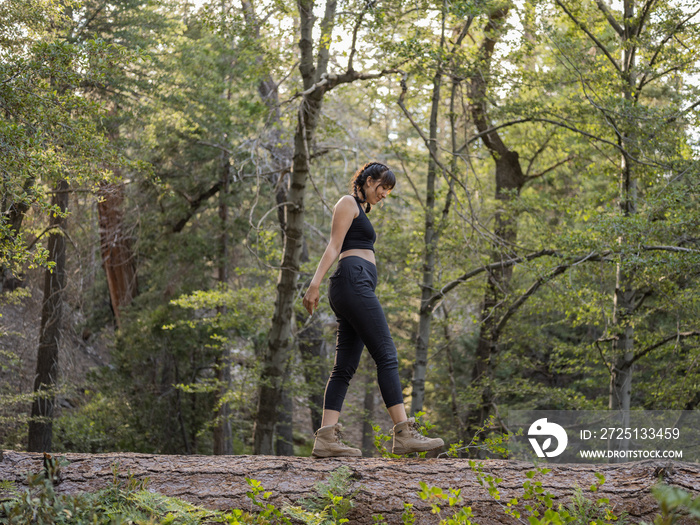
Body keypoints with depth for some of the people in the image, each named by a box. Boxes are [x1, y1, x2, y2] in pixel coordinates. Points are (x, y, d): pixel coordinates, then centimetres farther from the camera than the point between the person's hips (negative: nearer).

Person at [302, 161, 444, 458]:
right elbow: (334, 246, -8)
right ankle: (404, 434, -20)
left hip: (355, 290, 10)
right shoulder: (348, 203, 3)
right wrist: (315, 283, -18)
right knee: (386, 356, -15)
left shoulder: (360, 211, 30)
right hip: (354, 281, -10)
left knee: (345, 366, 0)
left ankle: (326, 438, -8)